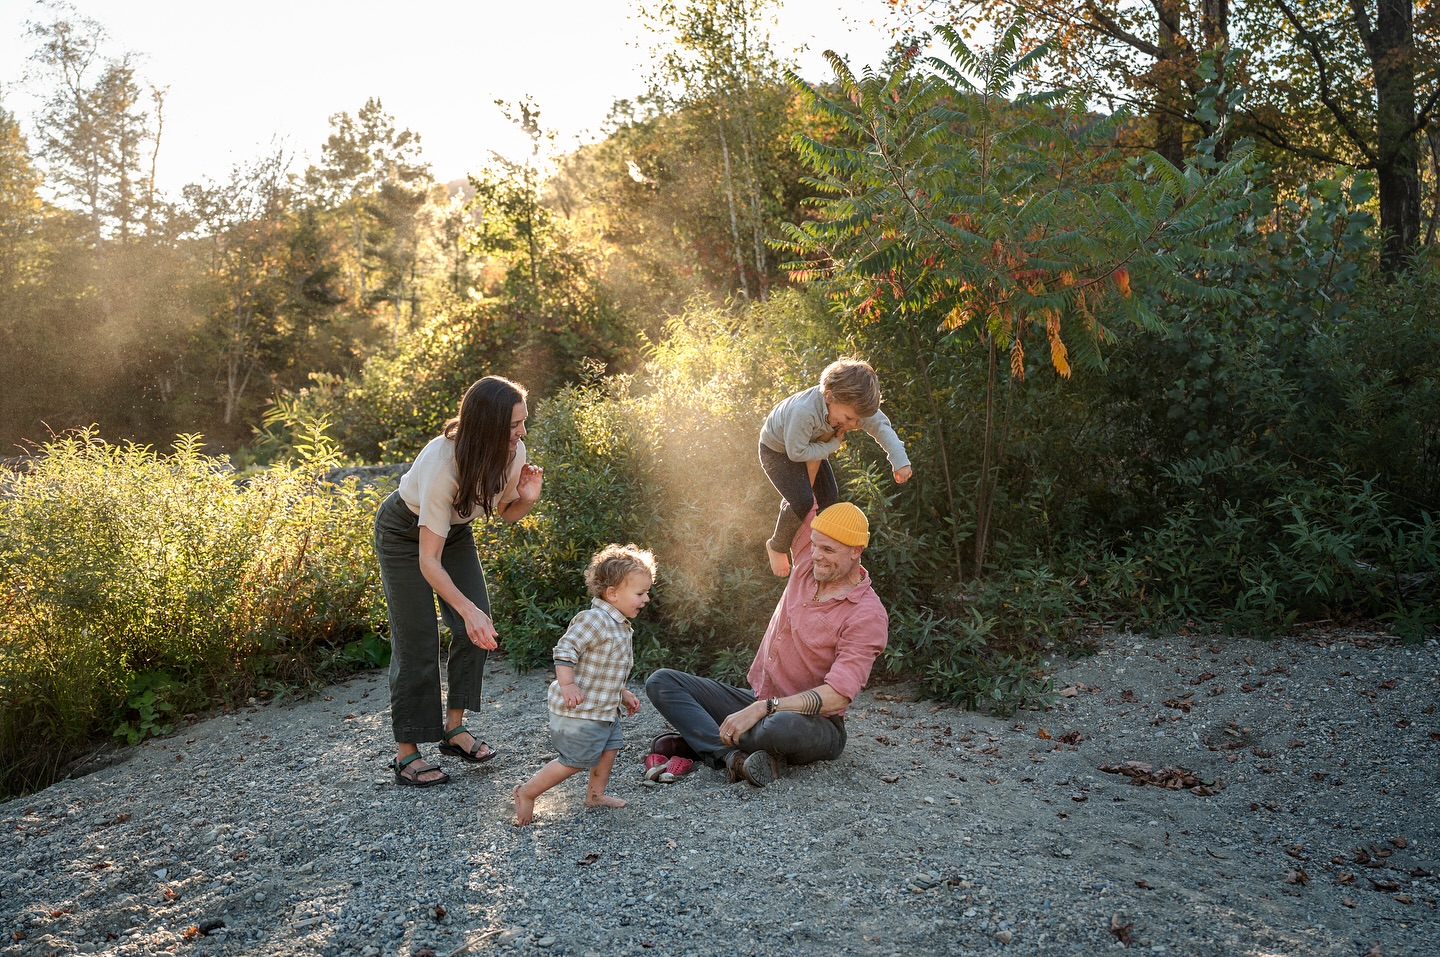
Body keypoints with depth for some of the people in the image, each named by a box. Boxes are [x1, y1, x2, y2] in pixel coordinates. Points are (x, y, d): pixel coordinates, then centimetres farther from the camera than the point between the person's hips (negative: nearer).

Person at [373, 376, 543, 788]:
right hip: (405, 533, -6)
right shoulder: (442, 463, -39)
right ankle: (407, 754, 4)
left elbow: (505, 512, -1)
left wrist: (526, 499, -24)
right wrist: (468, 610, -47)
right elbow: (429, 560, -37)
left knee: (477, 630, -5)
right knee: (418, 641, -8)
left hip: (455, 529, 6)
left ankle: (454, 727, 11)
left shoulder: (512, 452, -21)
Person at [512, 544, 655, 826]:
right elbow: (565, 649, -25)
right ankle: (527, 792, 11)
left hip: (605, 708, 10)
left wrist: (623, 694, 22)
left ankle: (595, 794, 34)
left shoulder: (620, 626, 11)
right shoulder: (594, 620, -22)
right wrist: (567, 685, -30)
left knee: (609, 748, 16)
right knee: (575, 761, -2)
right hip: (580, 709, -10)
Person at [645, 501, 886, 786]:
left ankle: (703, 739, -16)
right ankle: (734, 755, -27)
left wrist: (763, 708, -30)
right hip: (756, 702, 7)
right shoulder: (808, 562, 3)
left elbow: (837, 696, -25)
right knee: (661, 682, -8)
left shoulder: (868, 615, -16)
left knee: (782, 727, -45)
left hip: (814, 723, -7)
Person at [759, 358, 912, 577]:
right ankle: (777, 547, 7)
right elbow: (796, 452, -33)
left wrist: (900, 461, -19)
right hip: (776, 450, -7)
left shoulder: (850, 402, -25)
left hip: (808, 445, 7)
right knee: (802, 503, -18)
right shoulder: (804, 411, -45)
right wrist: (833, 445, -25)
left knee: (829, 497, 8)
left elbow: (880, 425, -12)